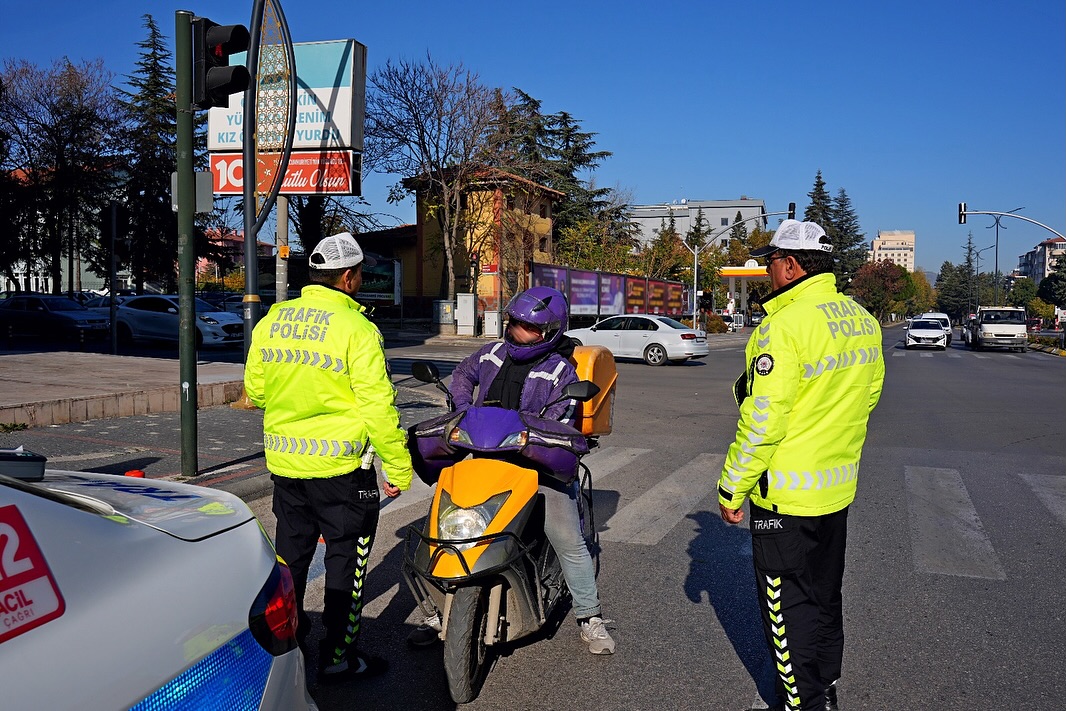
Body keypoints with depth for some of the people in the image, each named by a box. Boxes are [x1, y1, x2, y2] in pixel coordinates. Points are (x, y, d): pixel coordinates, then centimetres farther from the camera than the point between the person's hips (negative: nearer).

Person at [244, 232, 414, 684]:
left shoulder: (271, 320, 3)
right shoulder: (356, 329, -16)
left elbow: (254, 390, 10)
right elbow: (378, 406, -18)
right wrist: (399, 466, -10)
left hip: (284, 460, 6)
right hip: (340, 464, -6)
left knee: (291, 550, 21)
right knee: (347, 556, 8)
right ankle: (338, 656, 15)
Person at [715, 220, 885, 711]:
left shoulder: (783, 327, -22)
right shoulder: (863, 320, 4)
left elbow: (761, 423, -23)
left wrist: (732, 487, -12)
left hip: (785, 493, -8)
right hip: (839, 488, 9)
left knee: (788, 606, 7)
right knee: (824, 597, 22)